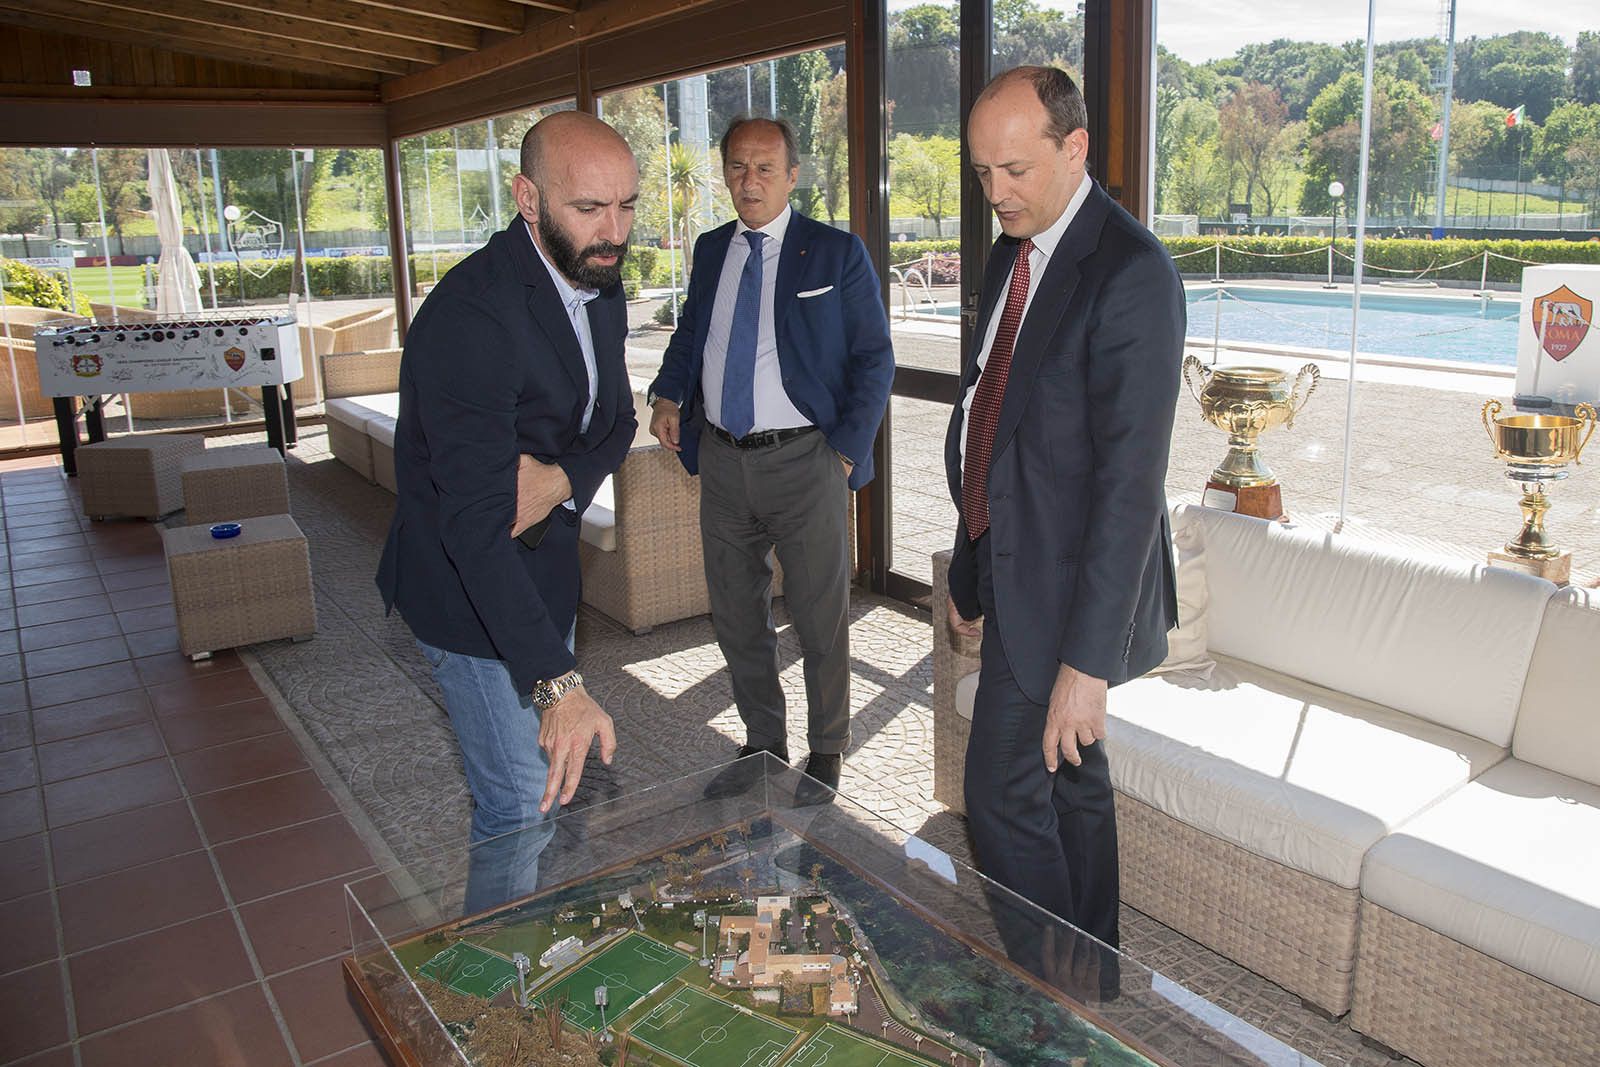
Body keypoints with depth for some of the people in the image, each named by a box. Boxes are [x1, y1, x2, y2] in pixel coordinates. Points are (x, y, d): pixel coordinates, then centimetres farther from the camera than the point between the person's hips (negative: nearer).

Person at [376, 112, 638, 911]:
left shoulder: (599, 285, -3)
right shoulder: (471, 316, -31)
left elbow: (616, 418, 7)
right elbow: (475, 522, -37)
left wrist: (562, 478, -18)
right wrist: (557, 682, -43)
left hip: (544, 566, 9)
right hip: (468, 586, -8)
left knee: (553, 775, 24)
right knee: (521, 807, -3)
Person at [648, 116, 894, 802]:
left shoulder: (837, 253, -3)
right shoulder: (710, 252, 11)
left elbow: (873, 358, -3)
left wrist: (847, 449, -12)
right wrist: (668, 394, 4)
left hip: (805, 461, -5)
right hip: (723, 460, 5)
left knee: (820, 620, 6)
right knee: (736, 617, 14)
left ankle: (826, 753, 26)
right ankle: (762, 744, 33)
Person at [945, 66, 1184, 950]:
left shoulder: (1131, 274, -19)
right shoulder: (1012, 253, 9)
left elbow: (1131, 477, -24)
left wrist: (1088, 659, -26)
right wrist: (970, 569, 18)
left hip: (1067, 584, -9)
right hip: (1015, 564, 9)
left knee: (1003, 794, -2)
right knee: (1072, 777, 20)